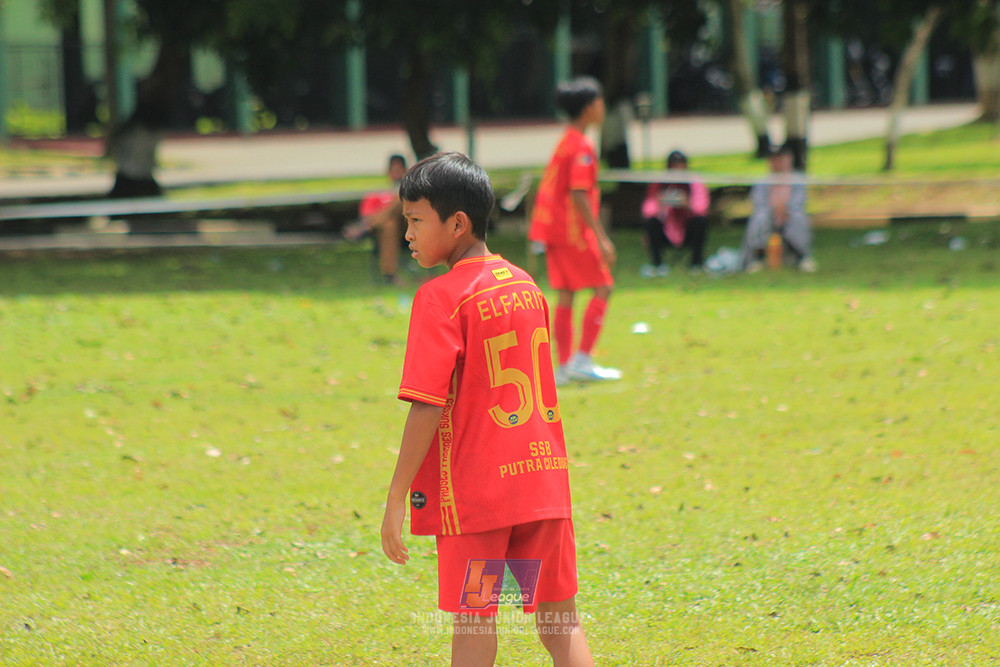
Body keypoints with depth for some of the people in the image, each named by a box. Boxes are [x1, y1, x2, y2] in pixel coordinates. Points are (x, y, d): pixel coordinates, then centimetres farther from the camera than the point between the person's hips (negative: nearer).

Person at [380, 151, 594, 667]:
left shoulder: (442, 297, -11)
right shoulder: (525, 286, 9)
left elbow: (427, 407, -16)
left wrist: (396, 499, -13)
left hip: (474, 488, -6)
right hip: (543, 479, 6)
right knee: (560, 623, 8)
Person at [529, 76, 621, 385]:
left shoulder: (565, 142, 15)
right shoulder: (582, 147, -14)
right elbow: (579, 195, -21)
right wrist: (601, 238, -21)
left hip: (552, 229, 9)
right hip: (574, 231, -9)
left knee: (566, 295, 9)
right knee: (602, 288, -3)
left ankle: (565, 366, 8)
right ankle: (582, 361, -7)